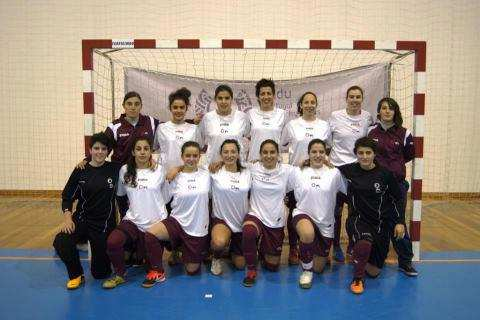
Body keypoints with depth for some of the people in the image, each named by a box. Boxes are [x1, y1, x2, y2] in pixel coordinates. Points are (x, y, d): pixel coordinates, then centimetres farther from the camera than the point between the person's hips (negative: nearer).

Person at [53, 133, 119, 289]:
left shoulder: (115, 169, -4)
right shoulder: (81, 171, -2)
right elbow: (67, 197, 2)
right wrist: (67, 217, -12)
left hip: (105, 224, -1)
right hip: (81, 220, 1)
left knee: (100, 272, 3)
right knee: (60, 242, -29)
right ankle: (76, 275, 0)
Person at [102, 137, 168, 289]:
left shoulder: (160, 170, -2)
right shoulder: (125, 170, 2)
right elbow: (120, 196, 14)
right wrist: (127, 213, 14)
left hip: (156, 222, 0)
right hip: (133, 221, 1)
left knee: (151, 261, 4)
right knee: (112, 242, -27)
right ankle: (120, 274, -1)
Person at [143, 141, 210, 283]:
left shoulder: (206, 175, -1)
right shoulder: (175, 177, -3)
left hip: (198, 227, 1)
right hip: (177, 221, 0)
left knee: (192, 270, 7)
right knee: (150, 234, -30)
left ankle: (183, 253, 43)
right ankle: (157, 272, -6)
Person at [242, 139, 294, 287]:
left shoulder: (287, 170, -6)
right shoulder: (252, 169, -7)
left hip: (276, 221, 2)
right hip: (255, 215, -1)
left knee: (272, 265, 9)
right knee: (248, 232, -39)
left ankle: (263, 249, 45)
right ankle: (251, 270, -12)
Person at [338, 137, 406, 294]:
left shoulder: (385, 173, -7)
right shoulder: (349, 171, -7)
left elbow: (398, 198, 2)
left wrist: (400, 222, -2)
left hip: (382, 222, 2)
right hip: (358, 219, -1)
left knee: (373, 271, 7)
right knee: (364, 243, -37)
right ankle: (357, 279, -11)